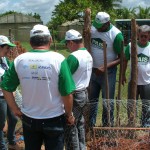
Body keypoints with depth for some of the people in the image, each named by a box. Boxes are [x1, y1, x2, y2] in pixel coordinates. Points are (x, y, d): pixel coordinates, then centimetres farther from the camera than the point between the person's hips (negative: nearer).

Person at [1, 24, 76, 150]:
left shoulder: (19, 60, -7)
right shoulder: (58, 59, -15)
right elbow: (67, 94, -16)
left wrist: (15, 109, 9)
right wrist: (69, 115, 0)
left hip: (29, 118, 3)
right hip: (54, 119, -2)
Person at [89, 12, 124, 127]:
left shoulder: (116, 35, -17)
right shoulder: (92, 29, -4)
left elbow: (121, 58, -15)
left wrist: (106, 67, -26)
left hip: (108, 72, -5)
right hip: (92, 71, 5)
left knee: (108, 101, 6)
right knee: (91, 99, 15)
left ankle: (108, 126, 21)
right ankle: (90, 124, 30)